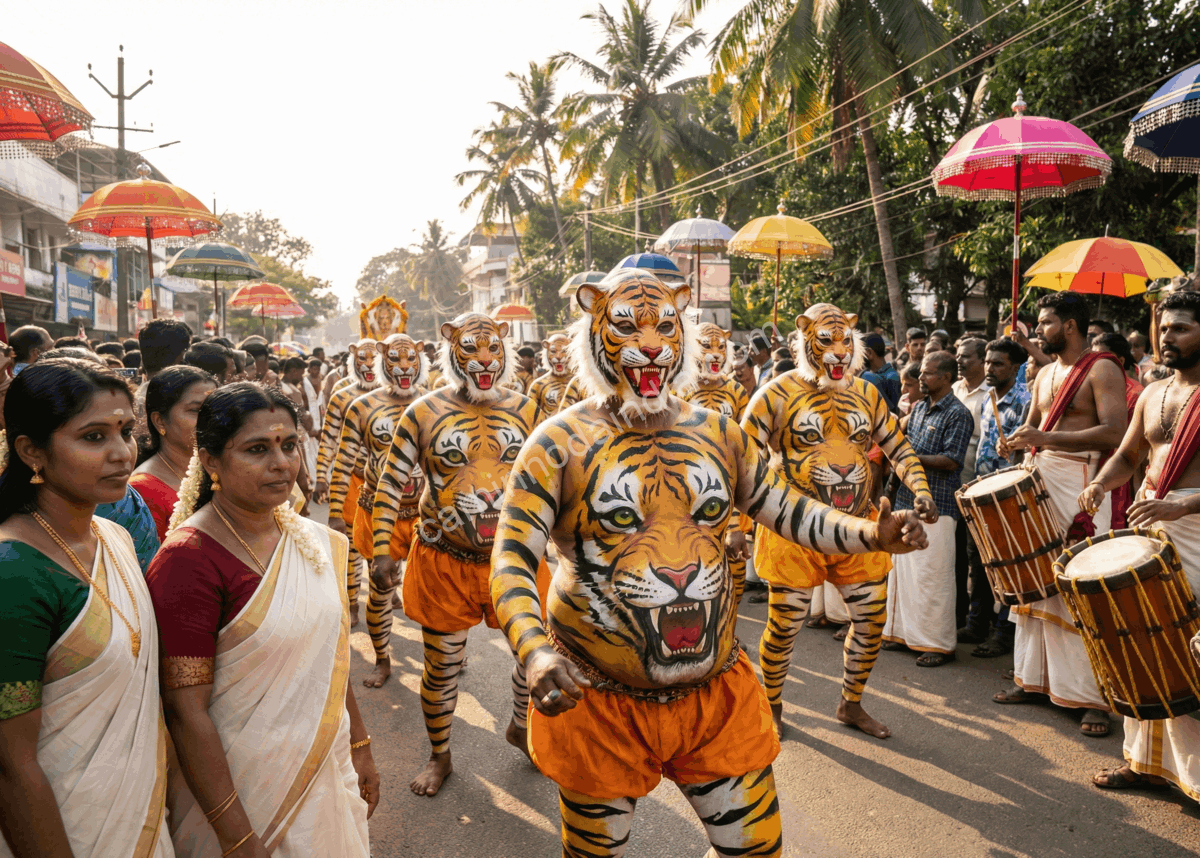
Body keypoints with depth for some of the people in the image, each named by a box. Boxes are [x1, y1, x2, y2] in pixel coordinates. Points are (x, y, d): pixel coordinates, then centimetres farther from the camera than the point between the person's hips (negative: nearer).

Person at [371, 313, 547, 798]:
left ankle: (521, 726, 43)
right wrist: (382, 550, -8)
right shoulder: (423, 413, -5)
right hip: (444, 562, -2)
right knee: (442, 664, 11)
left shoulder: (525, 410, 1)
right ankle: (439, 756, 36)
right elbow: (392, 485, -3)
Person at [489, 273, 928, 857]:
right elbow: (512, 562, -15)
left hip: (717, 696, 3)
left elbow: (786, 511, 11)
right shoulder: (559, 443, -10)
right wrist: (536, 653, -32)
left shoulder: (718, 435, 3)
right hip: (597, 702, -3)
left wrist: (869, 535, -5)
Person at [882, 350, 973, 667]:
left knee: (932, 575, -4)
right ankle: (904, 632, 23)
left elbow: (951, 460, -16)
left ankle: (939, 643, 6)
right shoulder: (918, 408, 15)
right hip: (907, 498, 8)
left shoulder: (958, 414, -8)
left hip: (936, 506, -8)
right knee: (902, 568, 12)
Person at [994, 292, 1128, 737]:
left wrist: (1046, 437, -24)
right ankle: (1035, 678, 21)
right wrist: (1018, 439, -1)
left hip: (1081, 486, -8)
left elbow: (1114, 432, -18)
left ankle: (1096, 697, 2)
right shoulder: (1045, 374, 17)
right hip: (1041, 482, 8)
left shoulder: (1101, 370, -7)